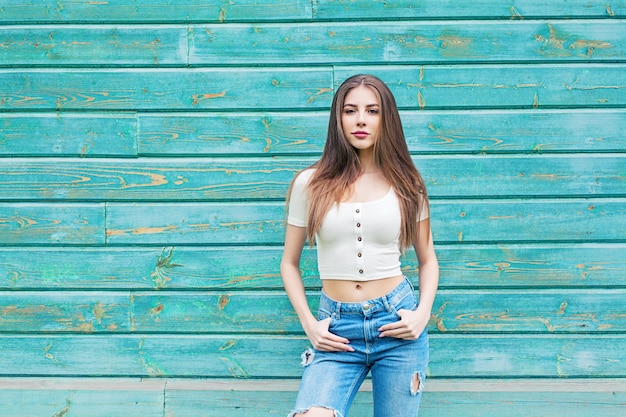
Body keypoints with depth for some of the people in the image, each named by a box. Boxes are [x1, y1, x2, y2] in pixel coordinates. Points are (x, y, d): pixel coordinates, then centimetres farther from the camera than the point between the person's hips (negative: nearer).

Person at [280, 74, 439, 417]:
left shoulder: (405, 183, 5)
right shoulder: (311, 183, 2)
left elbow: (427, 259, 14)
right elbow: (289, 263, 10)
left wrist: (423, 313, -3)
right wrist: (308, 324, -2)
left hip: (397, 321, 1)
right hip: (337, 327, -1)